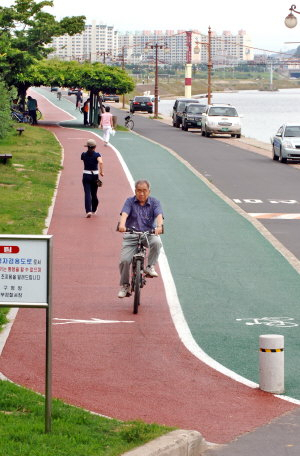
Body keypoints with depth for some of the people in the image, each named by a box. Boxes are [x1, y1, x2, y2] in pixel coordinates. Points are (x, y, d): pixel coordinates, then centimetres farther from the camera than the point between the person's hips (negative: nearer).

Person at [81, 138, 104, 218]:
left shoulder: (84, 155, -1)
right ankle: (94, 209, 35)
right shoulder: (97, 155, -8)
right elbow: (101, 162, -25)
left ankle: (88, 211, -21)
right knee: (94, 193, 17)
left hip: (86, 176, 0)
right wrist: (101, 172, -16)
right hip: (95, 176, 0)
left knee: (87, 193, -5)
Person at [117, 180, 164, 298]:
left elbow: (159, 215, -13)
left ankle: (150, 267, -13)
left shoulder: (154, 202, 5)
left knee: (156, 242, -35)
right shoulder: (130, 202, 3)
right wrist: (122, 224, -37)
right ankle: (124, 286, 6)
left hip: (149, 234, 0)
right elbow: (124, 214, -15)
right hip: (131, 236, 0)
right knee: (124, 260, -14)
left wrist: (159, 226, -36)